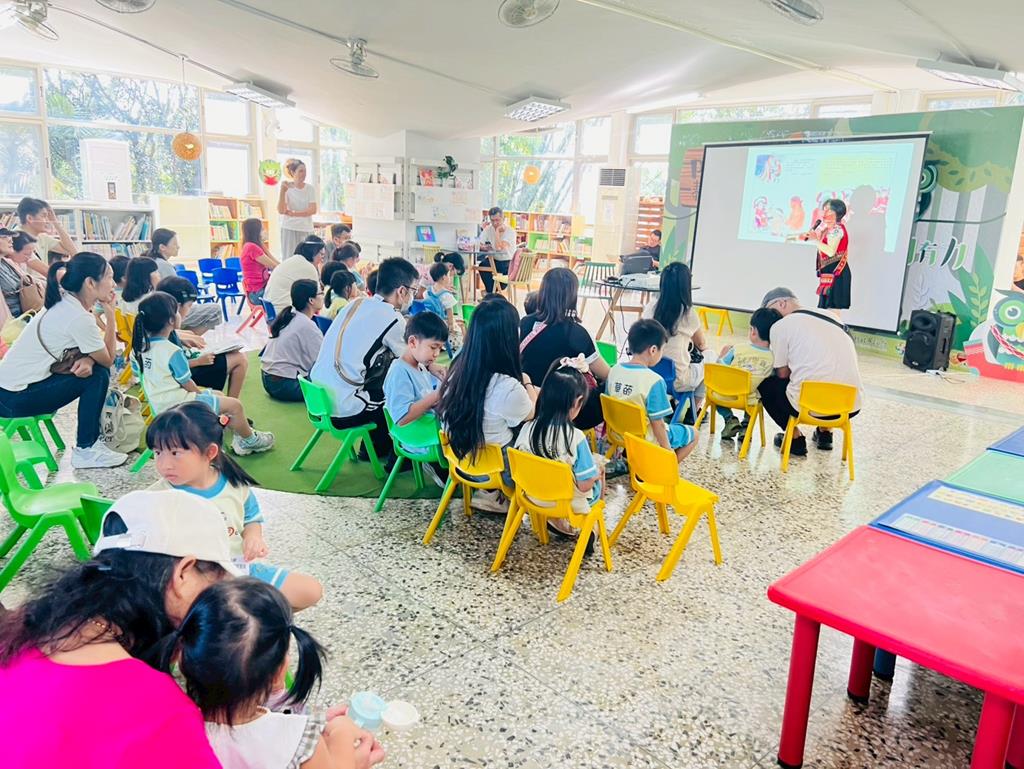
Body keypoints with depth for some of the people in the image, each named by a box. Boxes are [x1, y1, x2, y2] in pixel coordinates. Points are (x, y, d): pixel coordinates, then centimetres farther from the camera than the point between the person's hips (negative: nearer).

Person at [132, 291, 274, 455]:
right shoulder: (172, 351, -23)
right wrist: (202, 393, 5)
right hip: (177, 406, -10)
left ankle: (240, 434, 24)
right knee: (235, 405, -5)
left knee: (218, 395, 23)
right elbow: (188, 385, -15)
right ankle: (250, 441, 17)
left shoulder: (141, 345, 1)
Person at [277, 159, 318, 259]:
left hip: (307, 229, 2)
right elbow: (281, 210, -12)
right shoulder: (287, 188, -3)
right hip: (289, 229, -2)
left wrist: (293, 213, -14)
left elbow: (313, 210, -6)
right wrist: (283, 191, -22)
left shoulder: (310, 188, 4)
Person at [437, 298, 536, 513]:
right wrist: (528, 384, 12)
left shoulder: (459, 366, -10)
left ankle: (491, 492, 23)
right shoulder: (507, 387, -31)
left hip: (462, 458, 7)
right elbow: (534, 414, -8)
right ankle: (493, 493, 20)